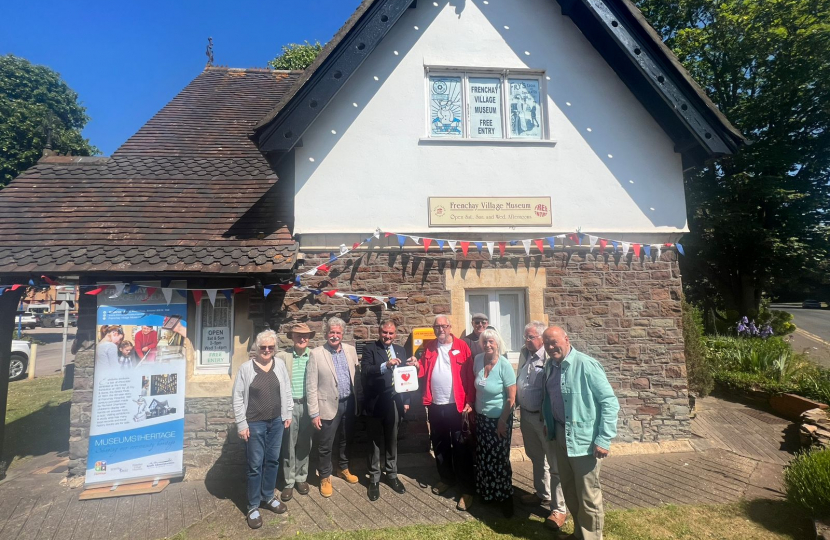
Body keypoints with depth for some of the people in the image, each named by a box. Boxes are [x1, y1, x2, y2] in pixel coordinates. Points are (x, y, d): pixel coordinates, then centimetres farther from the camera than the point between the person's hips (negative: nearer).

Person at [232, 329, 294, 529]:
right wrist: (241, 425, -9)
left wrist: (288, 414, 7)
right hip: (255, 424, -3)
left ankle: (268, 497, 35)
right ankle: (253, 507, 22)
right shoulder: (246, 368, -10)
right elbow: (238, 398, -7)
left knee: (273, 461, 15)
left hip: (276, 422, 4)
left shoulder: (280, 364, -1)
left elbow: (286, 391, 7)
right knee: (255, 465, 6)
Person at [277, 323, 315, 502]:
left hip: (307, 404, 2)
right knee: (289, 445, 7)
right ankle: (289, 482, 21)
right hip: (289, 405, -2)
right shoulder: (282, 356, -7)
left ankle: (301, 478, 29)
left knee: (305, 444, 13)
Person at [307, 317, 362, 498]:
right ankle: (325, 477, 30)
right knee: (325, 445, 9)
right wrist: (314, 413, -12)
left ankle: (343, 469, 43)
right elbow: (311, 386, -11)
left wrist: (360, 401, 6)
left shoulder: (351, 350, 1)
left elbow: (357, 377, 6)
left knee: (346, 440, 20)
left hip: (349, 404, 4)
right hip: (329, 406, -4)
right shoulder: (316, 354, -11)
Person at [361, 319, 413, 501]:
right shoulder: (370, 349, -6)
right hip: (376, 403, -4)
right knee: (376, 442, 8)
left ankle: (391, 475, 31)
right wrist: (385, 365, -37)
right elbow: (365, 370, -23)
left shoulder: (400, 350, 9)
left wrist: (406, 400, 8)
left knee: (392, 441, 16)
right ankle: (374, 479, 22)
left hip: (395, 402, 4)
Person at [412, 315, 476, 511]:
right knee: (439, 445, 17)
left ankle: (467, 489, 15)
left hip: (457, 405, -4)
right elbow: (423, 373, 8)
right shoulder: (429, 348, 6)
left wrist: (469, 401, -12)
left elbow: (470, 375, -8)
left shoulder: (461, 346, -6)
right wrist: (416, 366, -13)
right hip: (435, 406, 4)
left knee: (461, 448, 3)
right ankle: (447, 478, 36)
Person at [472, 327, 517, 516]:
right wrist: (473, 408, 7)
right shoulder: (478, 360, -6)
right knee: (483, 457, 14)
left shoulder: (504, 365, -20)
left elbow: (511, 398, -15)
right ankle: (487, 493, 35)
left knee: (498, 458, 5)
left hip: (499, 419, -5)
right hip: (481, 417, 5)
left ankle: (505, 497, 25)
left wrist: (502, 421, -12)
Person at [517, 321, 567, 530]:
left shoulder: (551, 357, -21)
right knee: (536, 458, 24)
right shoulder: (524, 353, 3)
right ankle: (542, 494, 43)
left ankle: (559, 508, 20)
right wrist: (517, 406, 15)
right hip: (526, 415, 8)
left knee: (554, 463, 6)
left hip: (545, 417, -8)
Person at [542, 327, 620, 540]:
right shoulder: (549, 366, 2)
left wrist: (604, 439, -20)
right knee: (569, 490, 21)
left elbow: (610, 402, -18)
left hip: (584, 439, -7)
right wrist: (548, 423, 12)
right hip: (560, 435, 7)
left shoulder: (586, 365, -19)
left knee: (588, 496, 7)